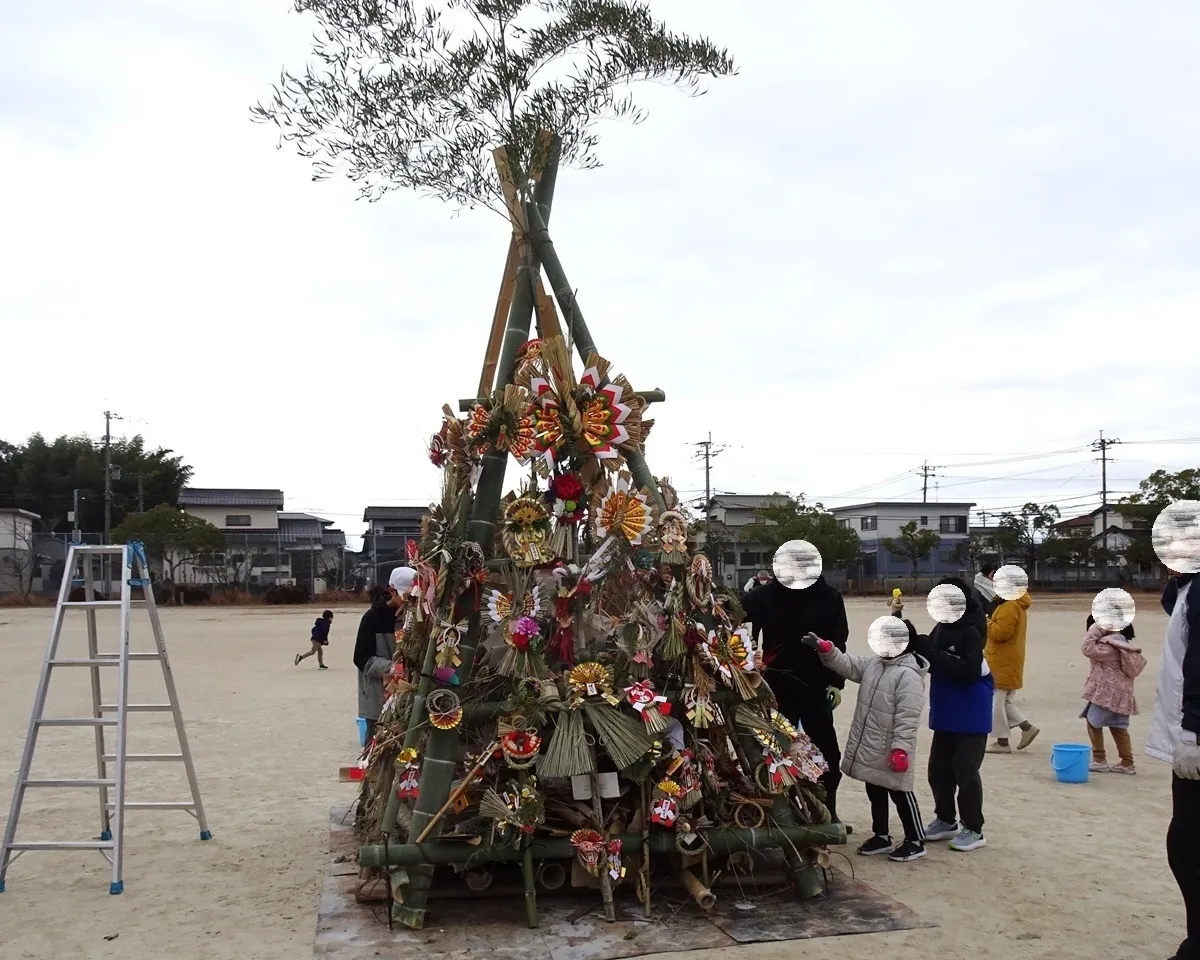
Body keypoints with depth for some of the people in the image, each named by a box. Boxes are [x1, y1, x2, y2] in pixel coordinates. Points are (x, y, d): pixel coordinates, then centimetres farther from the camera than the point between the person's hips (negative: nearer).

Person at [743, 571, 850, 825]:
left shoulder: (829, 597, -5)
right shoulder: (762, 597, -10)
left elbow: (838, 642, -1)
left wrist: (835, 681, -5)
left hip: (816, 687, 2)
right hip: (778, 688, -2)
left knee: (827, 752, 12)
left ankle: (828, 812, 28)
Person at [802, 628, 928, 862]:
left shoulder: (909, 676, -21)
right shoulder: (874, 664, 6)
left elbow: (907, 718, -24)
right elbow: (848, 665, 9)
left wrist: (900, 748, -25)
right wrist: (825, 649, -6)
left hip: (892, 752, -9)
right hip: (870, 750, 9)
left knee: (901, 796, 5)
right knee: (875, 794, 19)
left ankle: (915, 842, 19)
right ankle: (881, 836, 33)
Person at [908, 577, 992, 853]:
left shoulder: (970, 632, -19)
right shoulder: (942, 628, 4)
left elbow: (968, 672, -28)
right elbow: (930, 664, 8)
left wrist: (933, 652, -27)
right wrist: (915, 643, -7)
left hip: (971, 718, -8)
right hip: (945, 715, 8)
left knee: (965, 771, -1)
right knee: (939, 769, 14)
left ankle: (973, 829, 12)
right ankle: (946, 820, 29)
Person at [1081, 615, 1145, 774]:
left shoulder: (1109, 645, -18)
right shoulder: (1124, 643, 14)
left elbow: (1088, 649, -21)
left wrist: (1094, 631, -16)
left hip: (1108, 692, -10)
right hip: (1120, 692, 10)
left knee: (1093, 722, 1)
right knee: (1118, 727, 14)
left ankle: (1099, 760, 2)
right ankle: (1127, 763, 15)